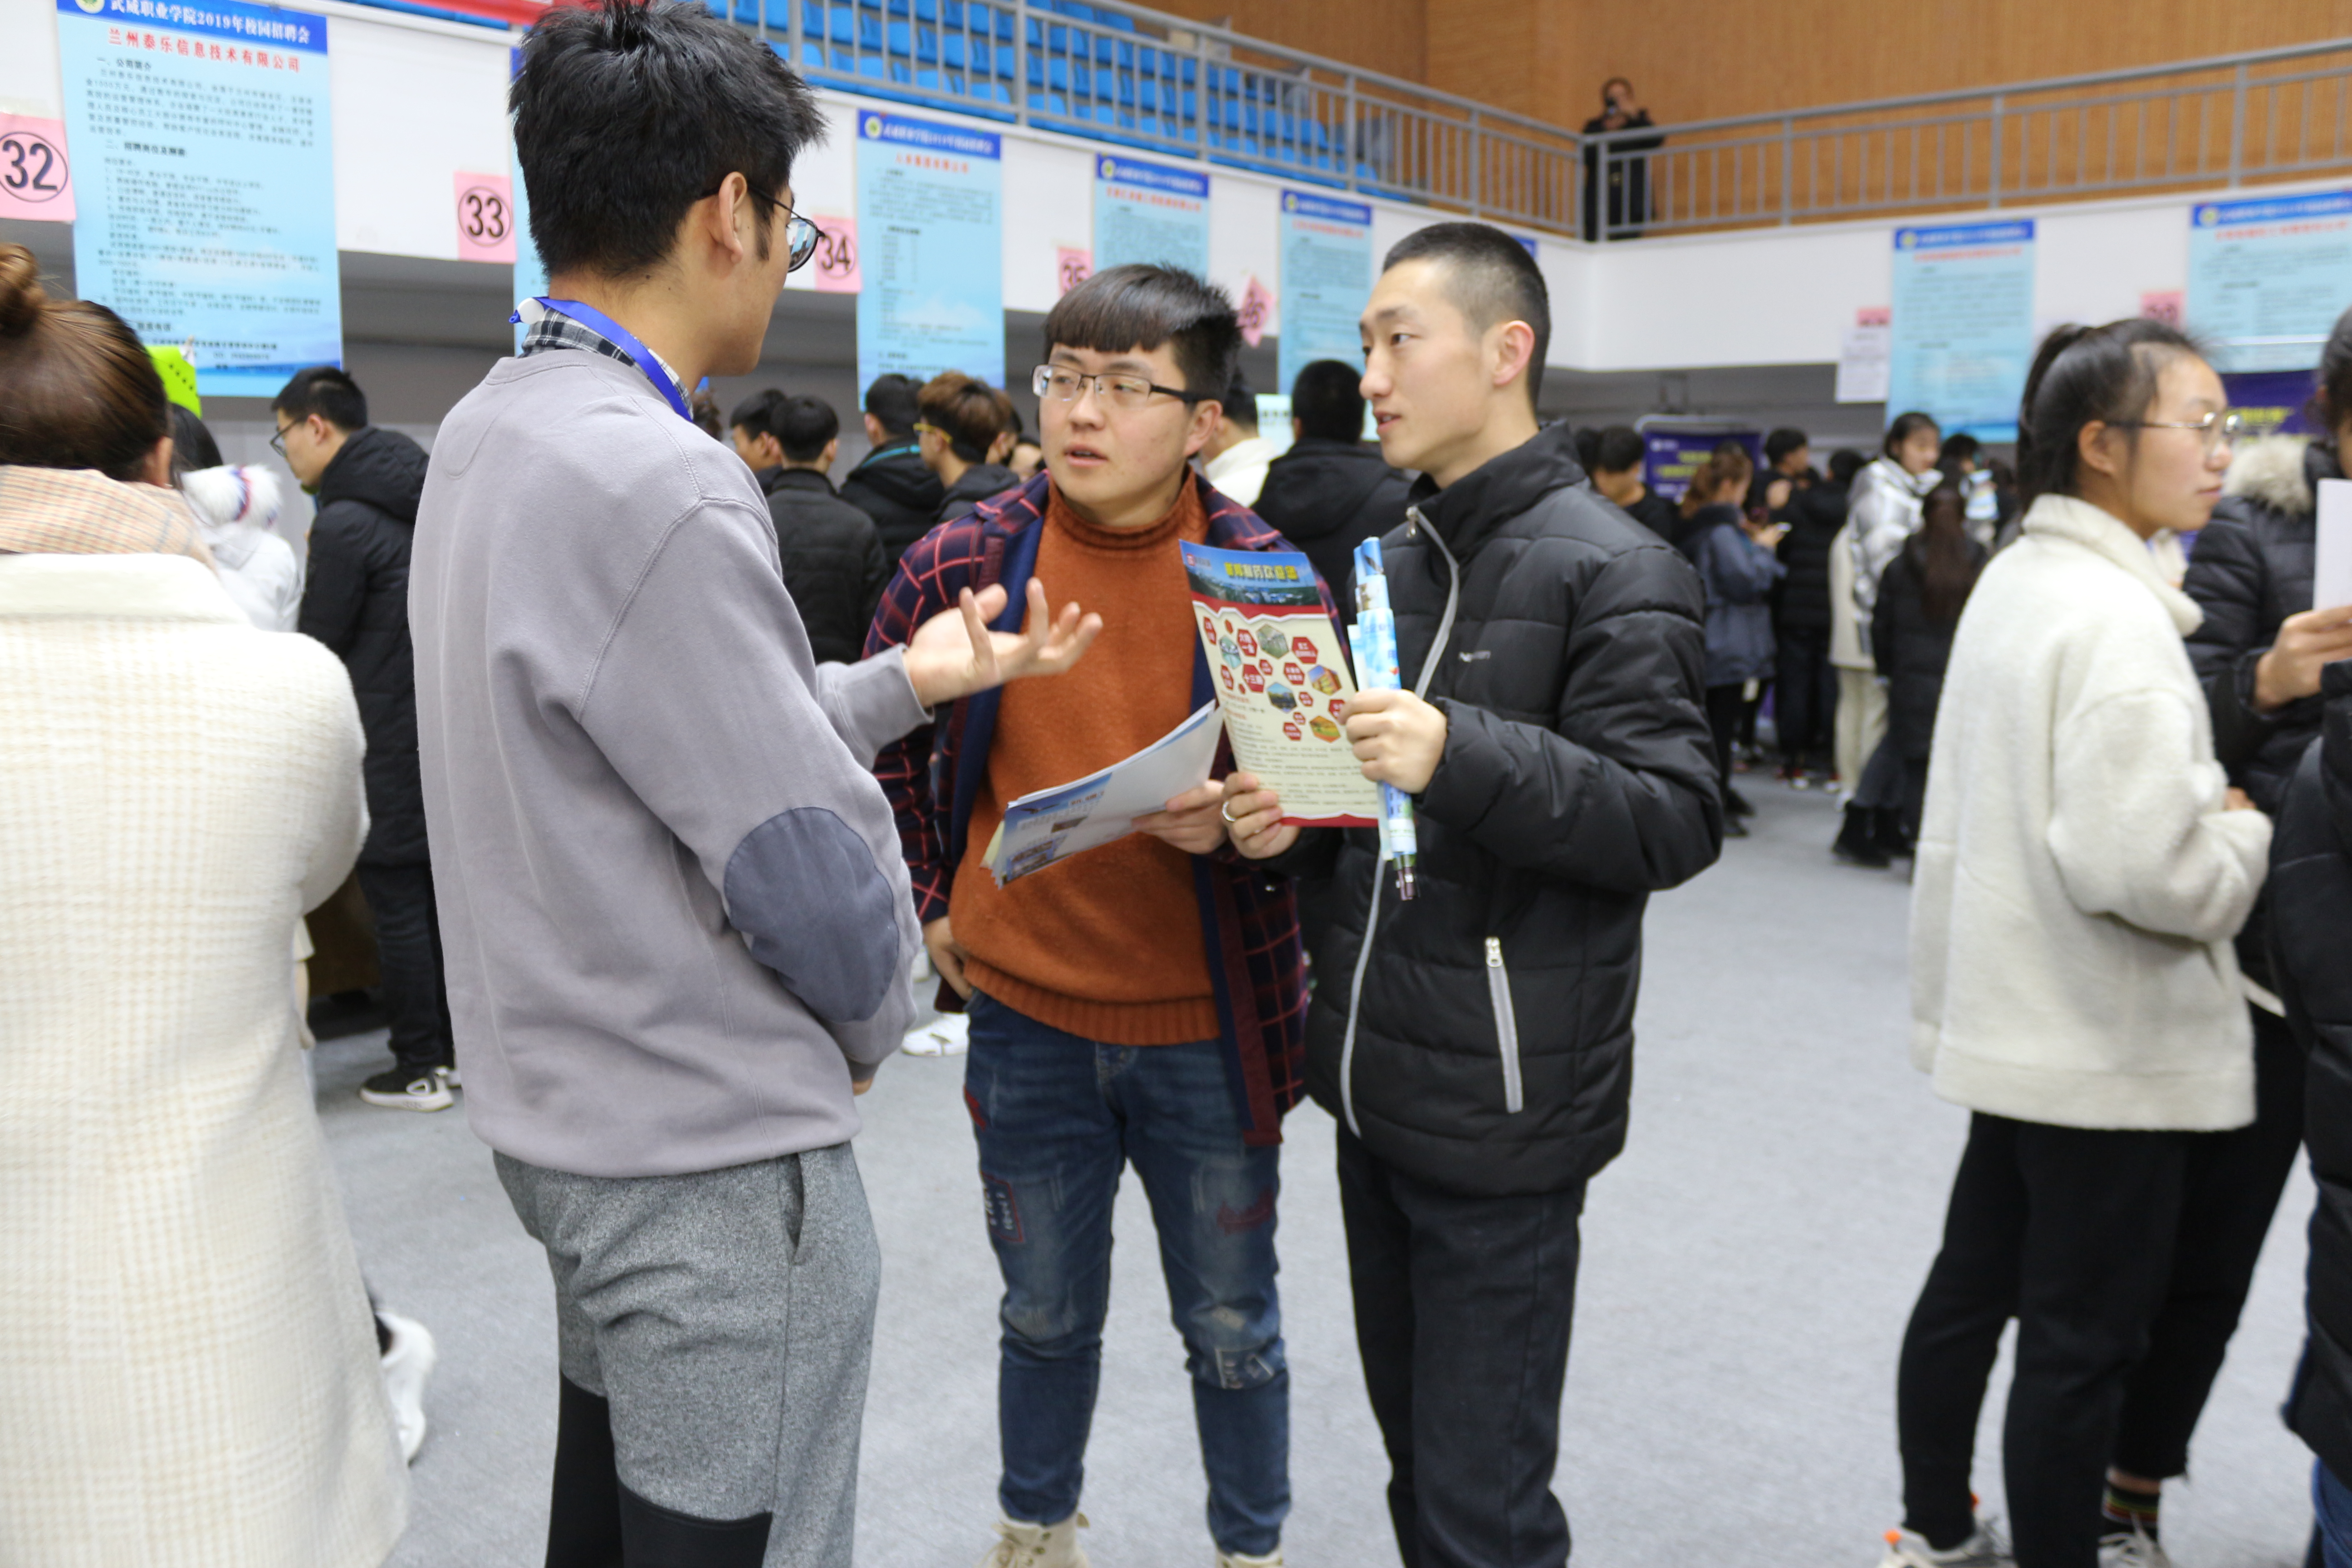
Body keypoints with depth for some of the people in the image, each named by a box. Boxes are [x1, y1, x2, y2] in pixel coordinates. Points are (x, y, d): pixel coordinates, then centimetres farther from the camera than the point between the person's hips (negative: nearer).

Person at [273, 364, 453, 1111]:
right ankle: (456, 1046, 22)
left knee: (397, 902, 0)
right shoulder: (418, 502, 11)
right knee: (439, 893, 14)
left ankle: (419, 1069, 7)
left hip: (392, 742, -8)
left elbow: (316, 648, -10)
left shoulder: (345, 523, -15)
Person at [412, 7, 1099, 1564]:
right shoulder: (656, 485, -25)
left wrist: (904, 680, 16)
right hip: (714, 1156, -9)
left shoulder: (488, 430, 5)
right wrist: (876, 1023, -2)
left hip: (563, 1108, 10)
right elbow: (812, 866, -22)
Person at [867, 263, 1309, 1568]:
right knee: (1047, 1314, 21)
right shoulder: (961, 563, -5)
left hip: (1210, 1028, -1)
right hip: (1027, 1018, 2)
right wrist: (928, 907, 5)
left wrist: (1240, 822, -22)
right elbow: (878, 748, 9)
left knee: (1231, 1327, 16)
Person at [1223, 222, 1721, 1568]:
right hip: (1376, 1088, 7)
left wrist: (1462, 757, -29)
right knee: (1416, 1457, 20)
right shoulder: (1393, 563, 14)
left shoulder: (1613, 570, -10)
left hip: (1501, 1109, -7)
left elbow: (1676, 822, -17)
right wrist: (1291, 830, 0)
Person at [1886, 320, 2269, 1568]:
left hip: (2014, 1020, 10)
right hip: (2114, 1045, -9)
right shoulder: (2115, 616, -22)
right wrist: (2249, 835, -11)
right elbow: (2143, 866, -29)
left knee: (1972, 1283, 20)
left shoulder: (2013, 579, 7)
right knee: (2086, 1337, 6)